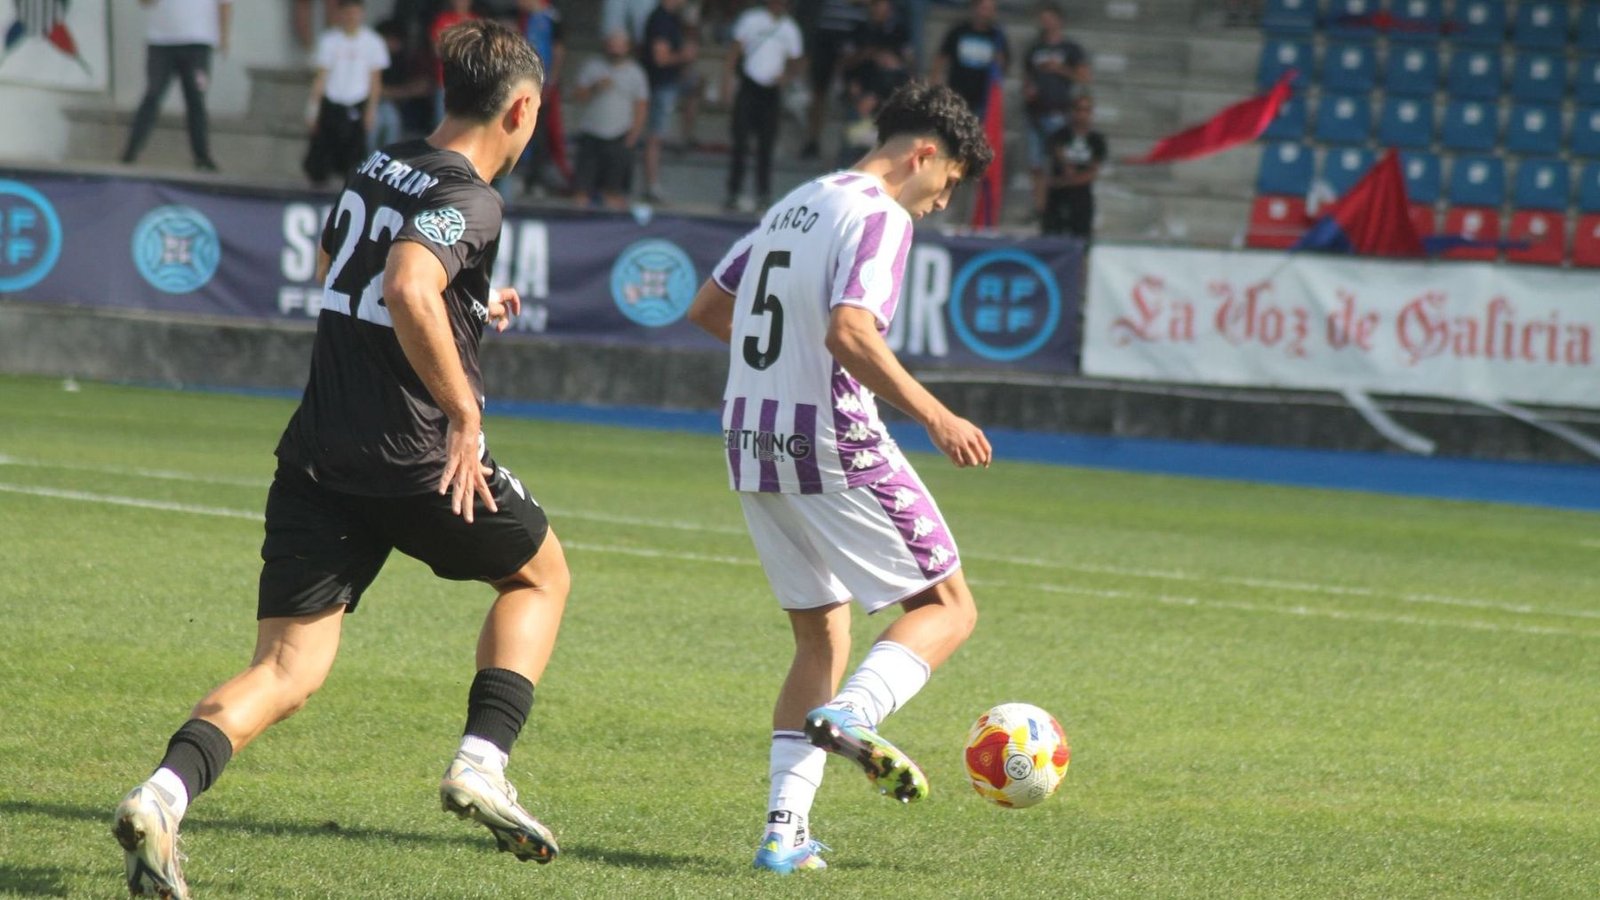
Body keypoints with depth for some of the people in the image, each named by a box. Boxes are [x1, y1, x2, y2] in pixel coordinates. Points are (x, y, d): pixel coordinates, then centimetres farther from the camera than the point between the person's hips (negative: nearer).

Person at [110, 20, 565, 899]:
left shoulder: (377, 169, 14)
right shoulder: (467, 200, -11)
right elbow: (409, 292, -30)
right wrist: (465, 413, -23)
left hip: (317, 458, 6)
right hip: (417, 458, -6)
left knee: (286, 670, 2)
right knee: (540, 574, 22)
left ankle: (163, 795, -23)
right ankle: (480, 763, 7)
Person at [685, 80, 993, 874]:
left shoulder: (794, 205, 16)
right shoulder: (879, 216, -11)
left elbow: (707, 308, 24)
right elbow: (849, 332, -26)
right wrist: (934, 416, -25)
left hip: (752, 448, 8)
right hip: (834, 446, -8)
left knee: (820, 639, 15)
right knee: (946, 607, 3)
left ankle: (784, 830, 3)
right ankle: (850, 714, -23)